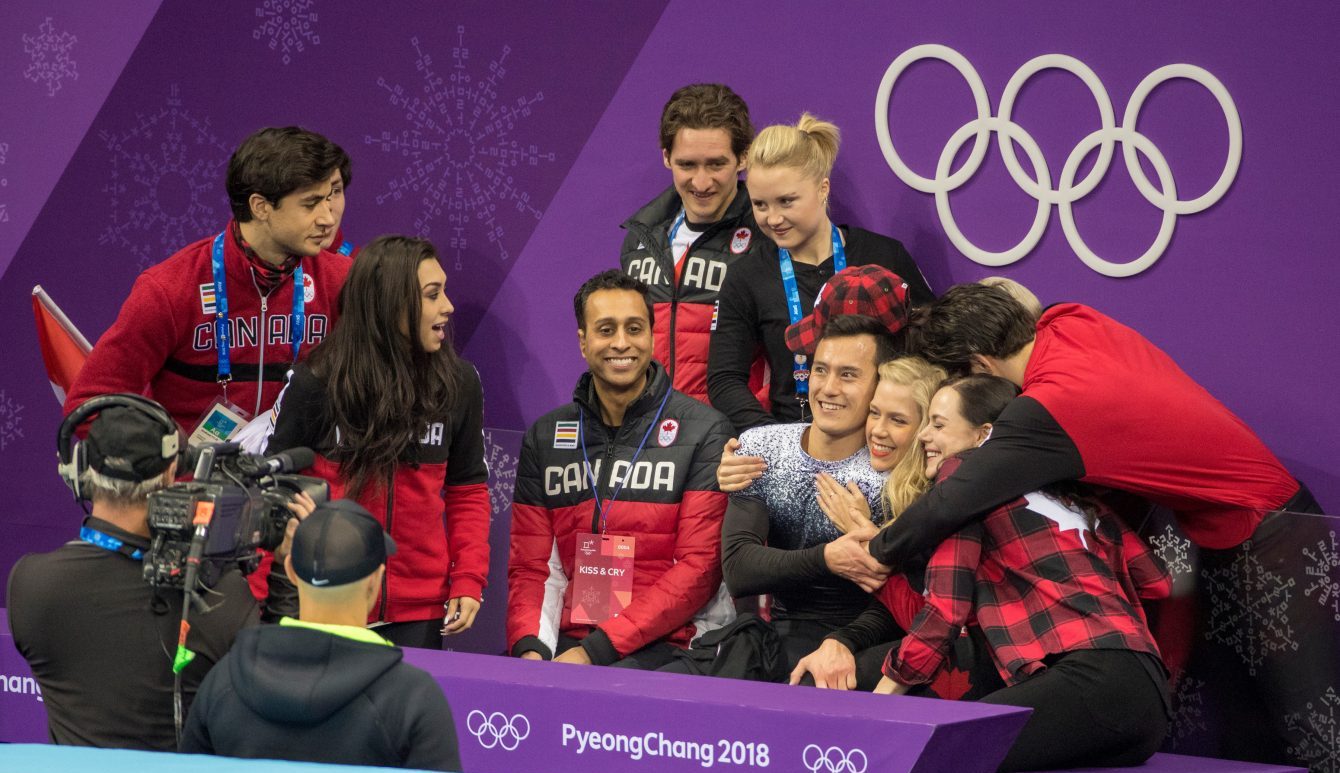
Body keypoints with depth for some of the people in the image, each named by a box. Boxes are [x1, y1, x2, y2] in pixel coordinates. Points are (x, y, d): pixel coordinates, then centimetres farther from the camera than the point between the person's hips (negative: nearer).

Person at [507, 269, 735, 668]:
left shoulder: (703, 432, 1)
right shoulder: (545, 437, 16)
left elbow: (699, 567, -7)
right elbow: (531, 566, 14)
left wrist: (597, 649, -16)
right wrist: (530, 647, -8)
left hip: (666, 645, -4)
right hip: (569, 640, 4)